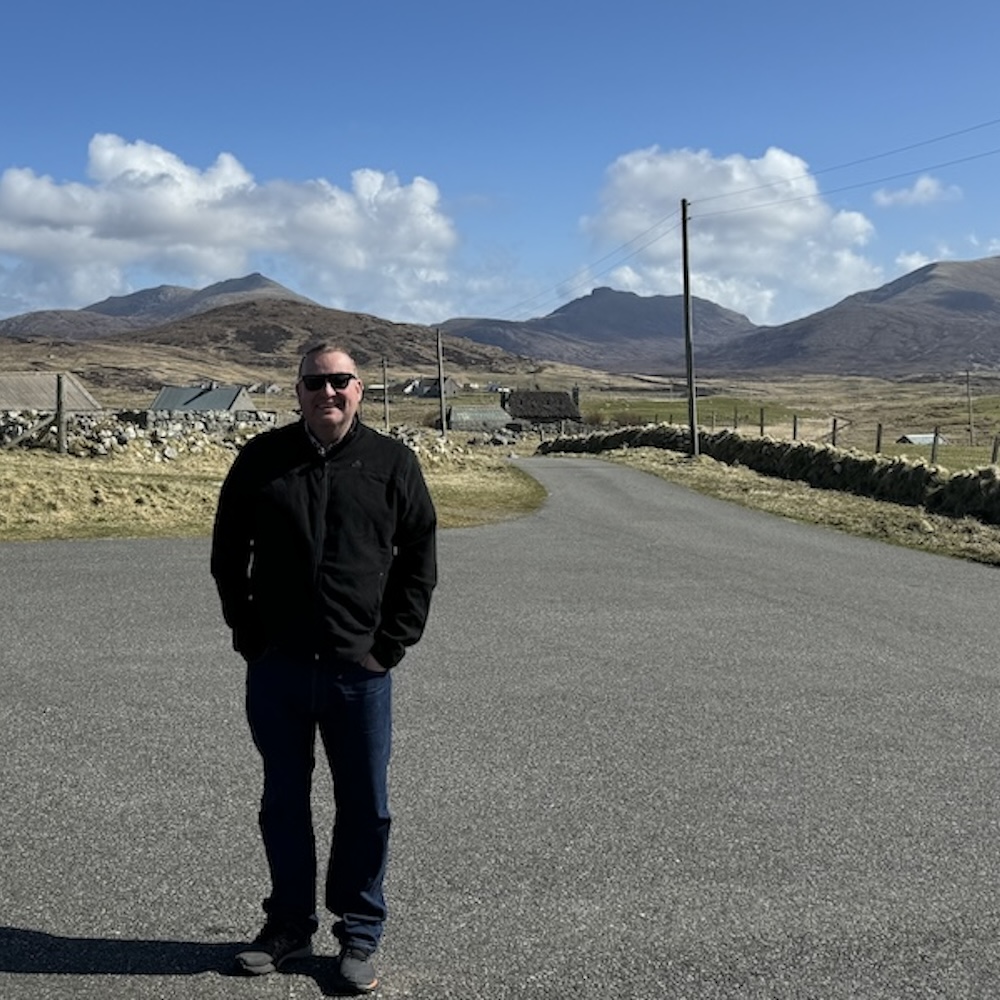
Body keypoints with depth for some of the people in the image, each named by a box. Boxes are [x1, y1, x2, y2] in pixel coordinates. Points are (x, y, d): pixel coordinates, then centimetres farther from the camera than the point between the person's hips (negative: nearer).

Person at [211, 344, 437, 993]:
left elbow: (419, 561, 4)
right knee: (283, 803, 13)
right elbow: (228, 555, 11)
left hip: (360, 671, -1)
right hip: (277, 669, 2)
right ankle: (289, 926, 30)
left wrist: (391, 645, -3)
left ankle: (359, 935, 23)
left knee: (366, 807, 7)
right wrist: (249, 636, 3)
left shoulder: (393, 463, 1)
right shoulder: (261, 459, 4)